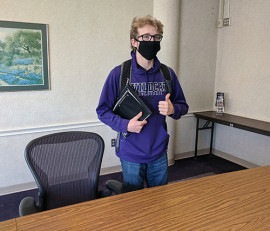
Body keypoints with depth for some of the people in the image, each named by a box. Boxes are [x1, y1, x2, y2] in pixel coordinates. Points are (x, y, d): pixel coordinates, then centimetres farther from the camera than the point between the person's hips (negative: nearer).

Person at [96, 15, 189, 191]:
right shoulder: (119, 74, -10)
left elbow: (183, 105, 9)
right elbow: (103, 110, -5)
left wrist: (173, 110, -14)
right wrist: (125, 125, -21)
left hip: (159, 153, 3)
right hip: (131, 154, -2)